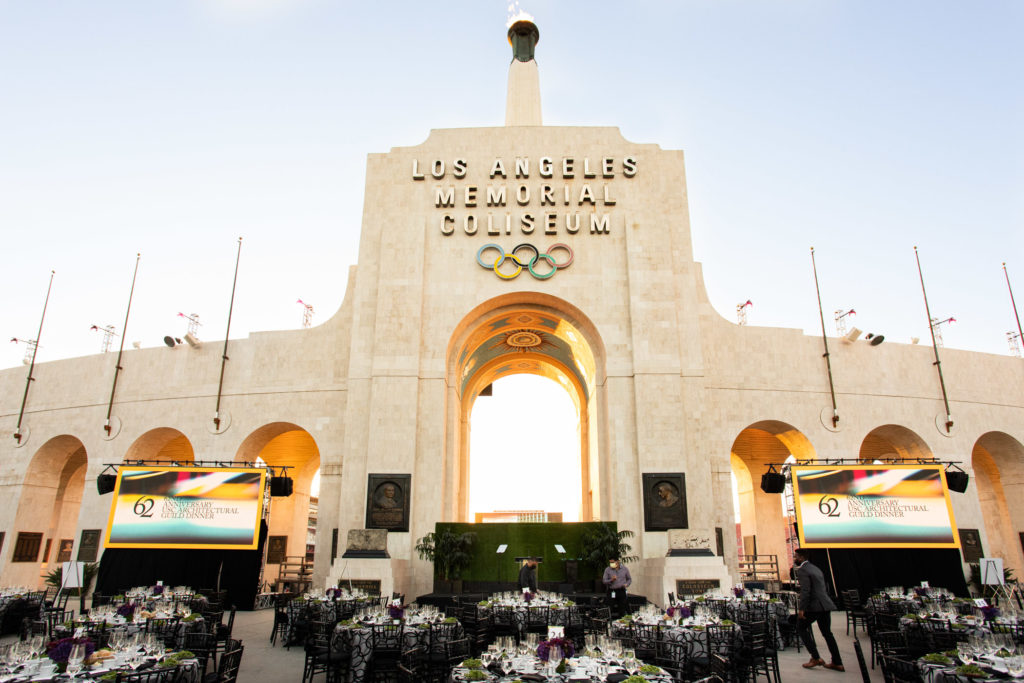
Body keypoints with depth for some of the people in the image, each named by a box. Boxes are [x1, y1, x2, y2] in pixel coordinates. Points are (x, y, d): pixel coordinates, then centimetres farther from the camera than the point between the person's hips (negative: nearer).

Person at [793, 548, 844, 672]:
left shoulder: (802, 570, -11)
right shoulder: (815, 568, 18)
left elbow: (805, 591, -20)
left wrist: (801, 609, -20)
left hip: (814, 605, -9)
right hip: (825, 604, 9)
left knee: (801, 626, 5)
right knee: (826, 632, 16)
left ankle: (815, 658, 1)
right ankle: (837, 663, 18)